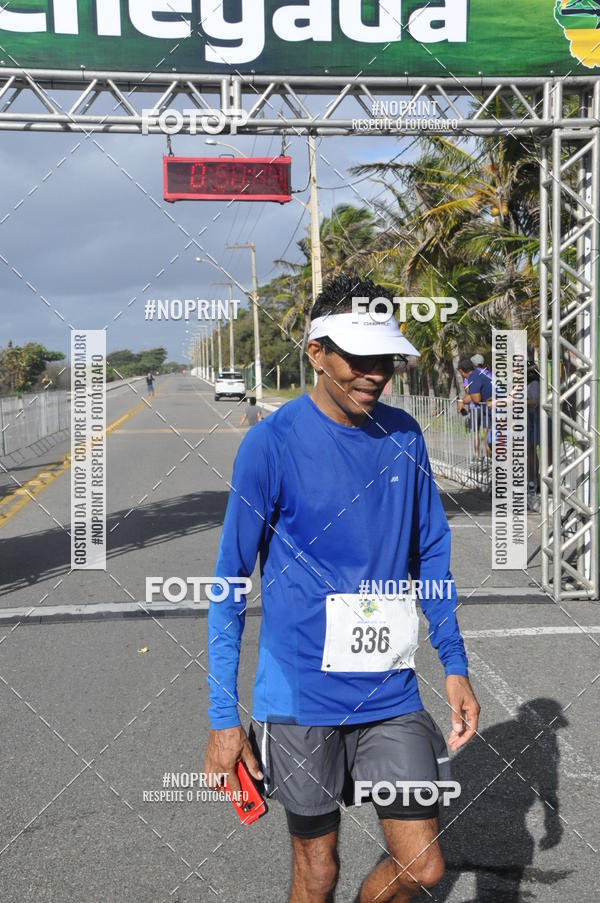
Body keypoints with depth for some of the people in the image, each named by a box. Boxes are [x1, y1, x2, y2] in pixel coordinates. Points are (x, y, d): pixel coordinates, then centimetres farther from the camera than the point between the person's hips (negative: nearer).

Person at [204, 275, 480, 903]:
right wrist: (223, 716, -9)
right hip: (301, 698, -3)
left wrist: (454, 664, 9)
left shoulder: (403, 435, 1)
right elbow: (230, 585, -8)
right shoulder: (271, 444, -13)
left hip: (391, 693, 4)